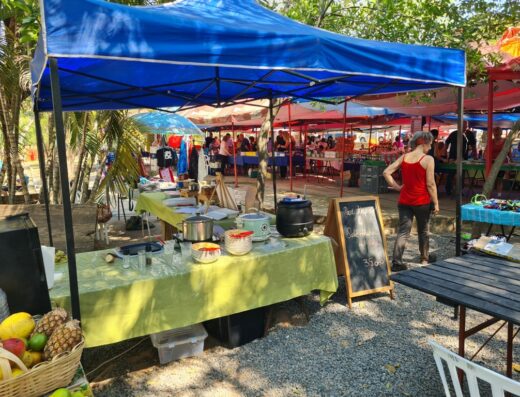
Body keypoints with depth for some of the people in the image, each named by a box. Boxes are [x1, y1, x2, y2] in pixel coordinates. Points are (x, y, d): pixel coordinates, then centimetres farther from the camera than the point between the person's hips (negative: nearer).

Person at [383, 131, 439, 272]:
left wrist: (396, 187, 5)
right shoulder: (428, 159, -11)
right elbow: (430, 184, -12)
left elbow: (386, 173, -1)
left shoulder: (403, 157, 3)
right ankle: (424, 259, 31)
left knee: (403, 231, 6)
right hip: (422, 201, -3)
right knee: (423, 231, 16)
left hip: (404, 201, 3)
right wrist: (436, 203, -4)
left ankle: (396, 262, -2)